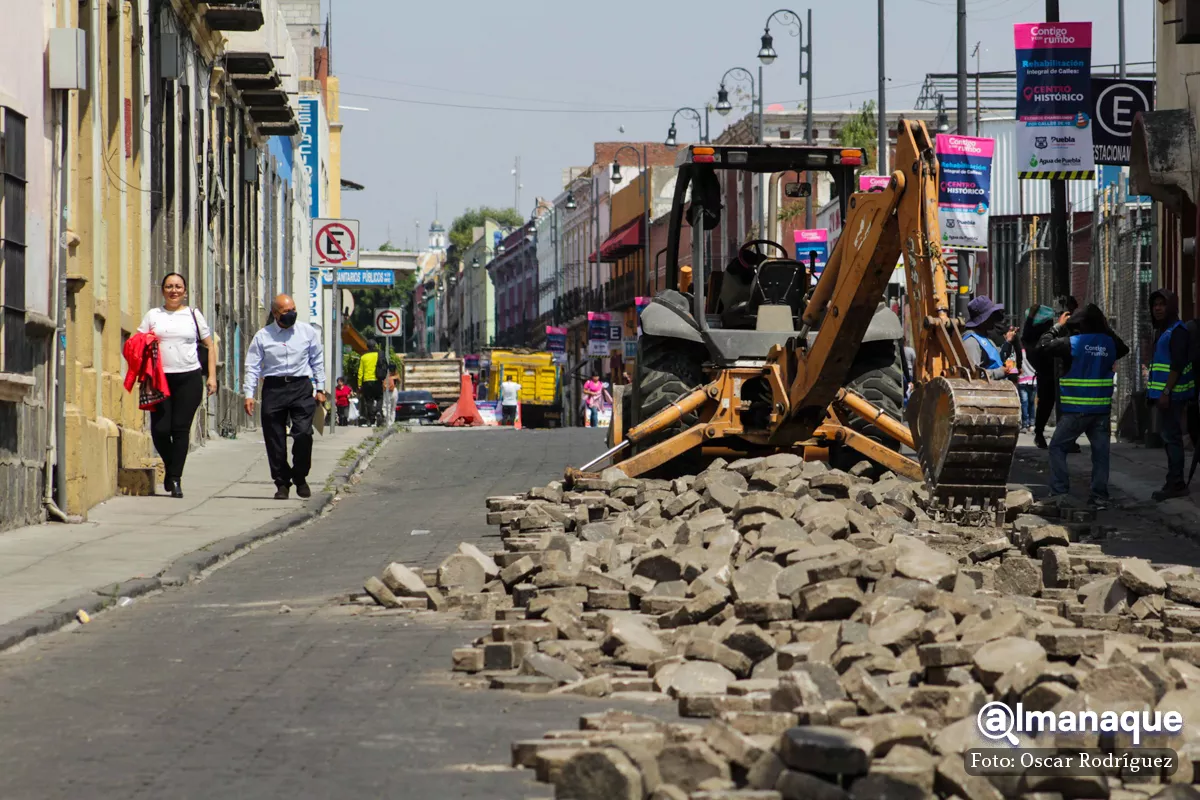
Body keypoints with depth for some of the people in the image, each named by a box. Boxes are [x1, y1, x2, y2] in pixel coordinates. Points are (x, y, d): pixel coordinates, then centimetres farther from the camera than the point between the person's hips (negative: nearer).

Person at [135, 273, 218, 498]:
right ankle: (170, 465, 21)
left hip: (189, 378, -1)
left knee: (181, 429, -4)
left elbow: (209, 346, 13)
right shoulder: (153, 315, 12)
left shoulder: (193, 315, 11)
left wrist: (211, 376, 3)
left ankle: (175, 478, 0)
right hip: (160, 378, 1)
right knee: (160, 429, -6)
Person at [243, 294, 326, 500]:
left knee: (303, 433, -13)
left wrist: (320, 389, 9)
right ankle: (282, 483, 13)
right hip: (273, 388, 0)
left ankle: (300, 477, 7)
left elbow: (317, 361, 12)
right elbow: (252, 367, 4)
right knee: (275, 439, 2)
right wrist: (249, 395, -3)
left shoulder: (308, 332, 7)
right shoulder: (262, 336, 3)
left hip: (301, 387, 0)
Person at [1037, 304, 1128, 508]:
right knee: (1100, 452, 7)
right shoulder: (1109, 343, 3)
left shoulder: (1072, 343, -11)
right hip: (1102, 409, 4)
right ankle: (1099, 495, 5)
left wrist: (1058, 326, 10)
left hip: (1075, 409, -4)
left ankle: (1059, 490, 0)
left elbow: (1044, 345, -2)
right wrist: (1107, 330, 21)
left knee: (1057, 447, 8)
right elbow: (1123, 350, 26)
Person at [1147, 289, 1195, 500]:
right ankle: (1175, 483, 19)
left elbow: (1177, 364, -20)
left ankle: (1175, 484, -8)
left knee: (1172, 437, -9)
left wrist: (1166, 392, -24)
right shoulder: (1162, 331, 17)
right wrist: (1157, 392, 20)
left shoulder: (1177, 331, -12)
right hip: (1163, 393, 10)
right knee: (1170, 437, 13)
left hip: (1172, 394, -10)